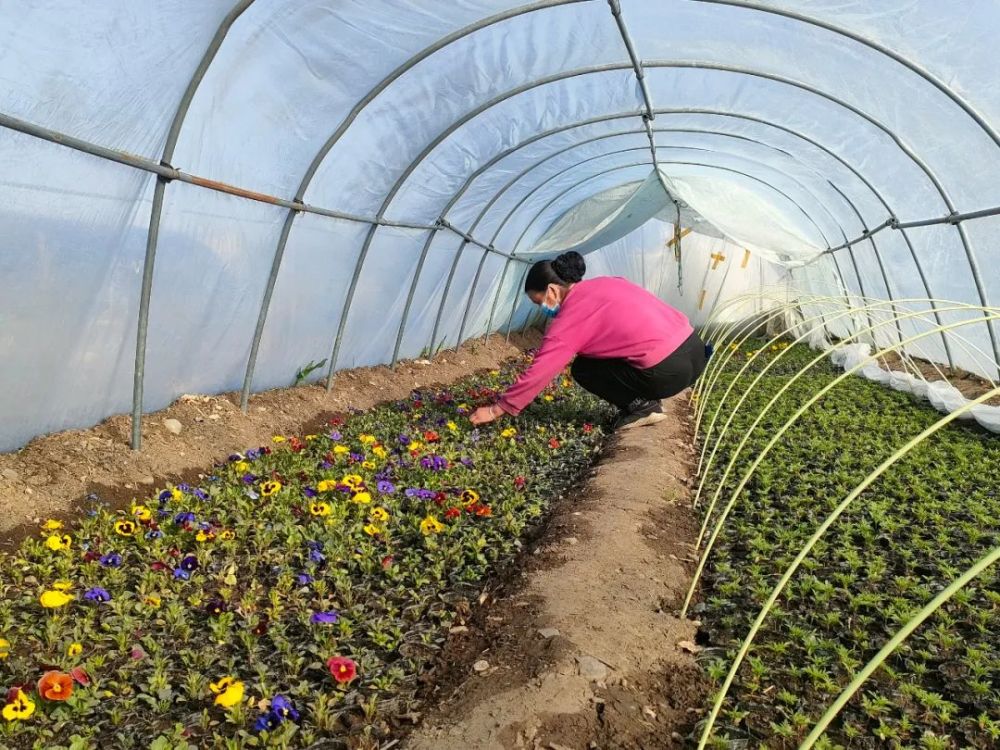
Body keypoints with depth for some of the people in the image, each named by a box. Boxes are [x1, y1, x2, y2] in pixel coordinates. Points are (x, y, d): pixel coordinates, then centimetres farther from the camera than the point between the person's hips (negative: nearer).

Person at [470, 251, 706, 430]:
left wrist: (498, 409, 5)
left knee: (583, 368, 9)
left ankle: (641, 406, 4)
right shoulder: (605, 283, 14)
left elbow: (538, 373, -5)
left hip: (668, 371, -8)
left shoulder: (571, 316, -7)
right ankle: (645, 402, 17)